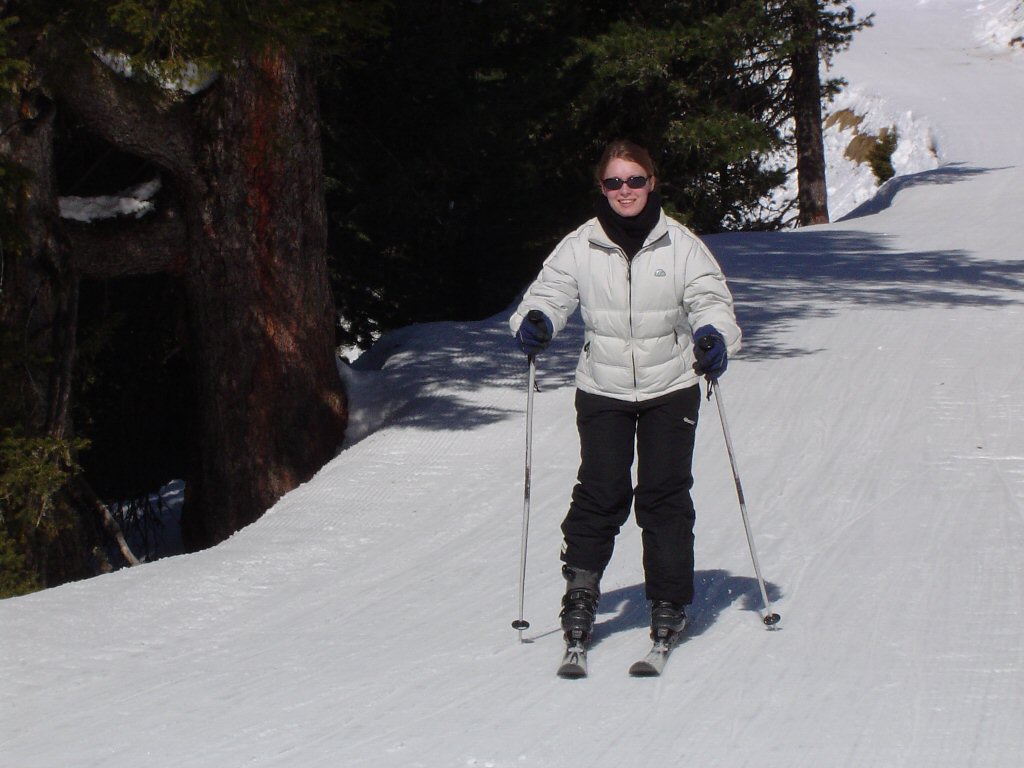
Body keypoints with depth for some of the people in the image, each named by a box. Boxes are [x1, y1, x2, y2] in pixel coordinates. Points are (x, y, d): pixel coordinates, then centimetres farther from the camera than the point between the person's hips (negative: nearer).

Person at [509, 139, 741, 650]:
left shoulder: (680, 244, -2)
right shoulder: (580, 247, 0)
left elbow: (710, 298, -1)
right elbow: (550, 291, 3)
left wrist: (714, 335, -22)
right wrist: (534, 321, -20)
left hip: (670, 389, 0)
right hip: (603, 391, 0)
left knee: (664, 494, -1)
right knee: (600, 492, -7)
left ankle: (669, 601, 10)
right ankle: (580, 588, 6)